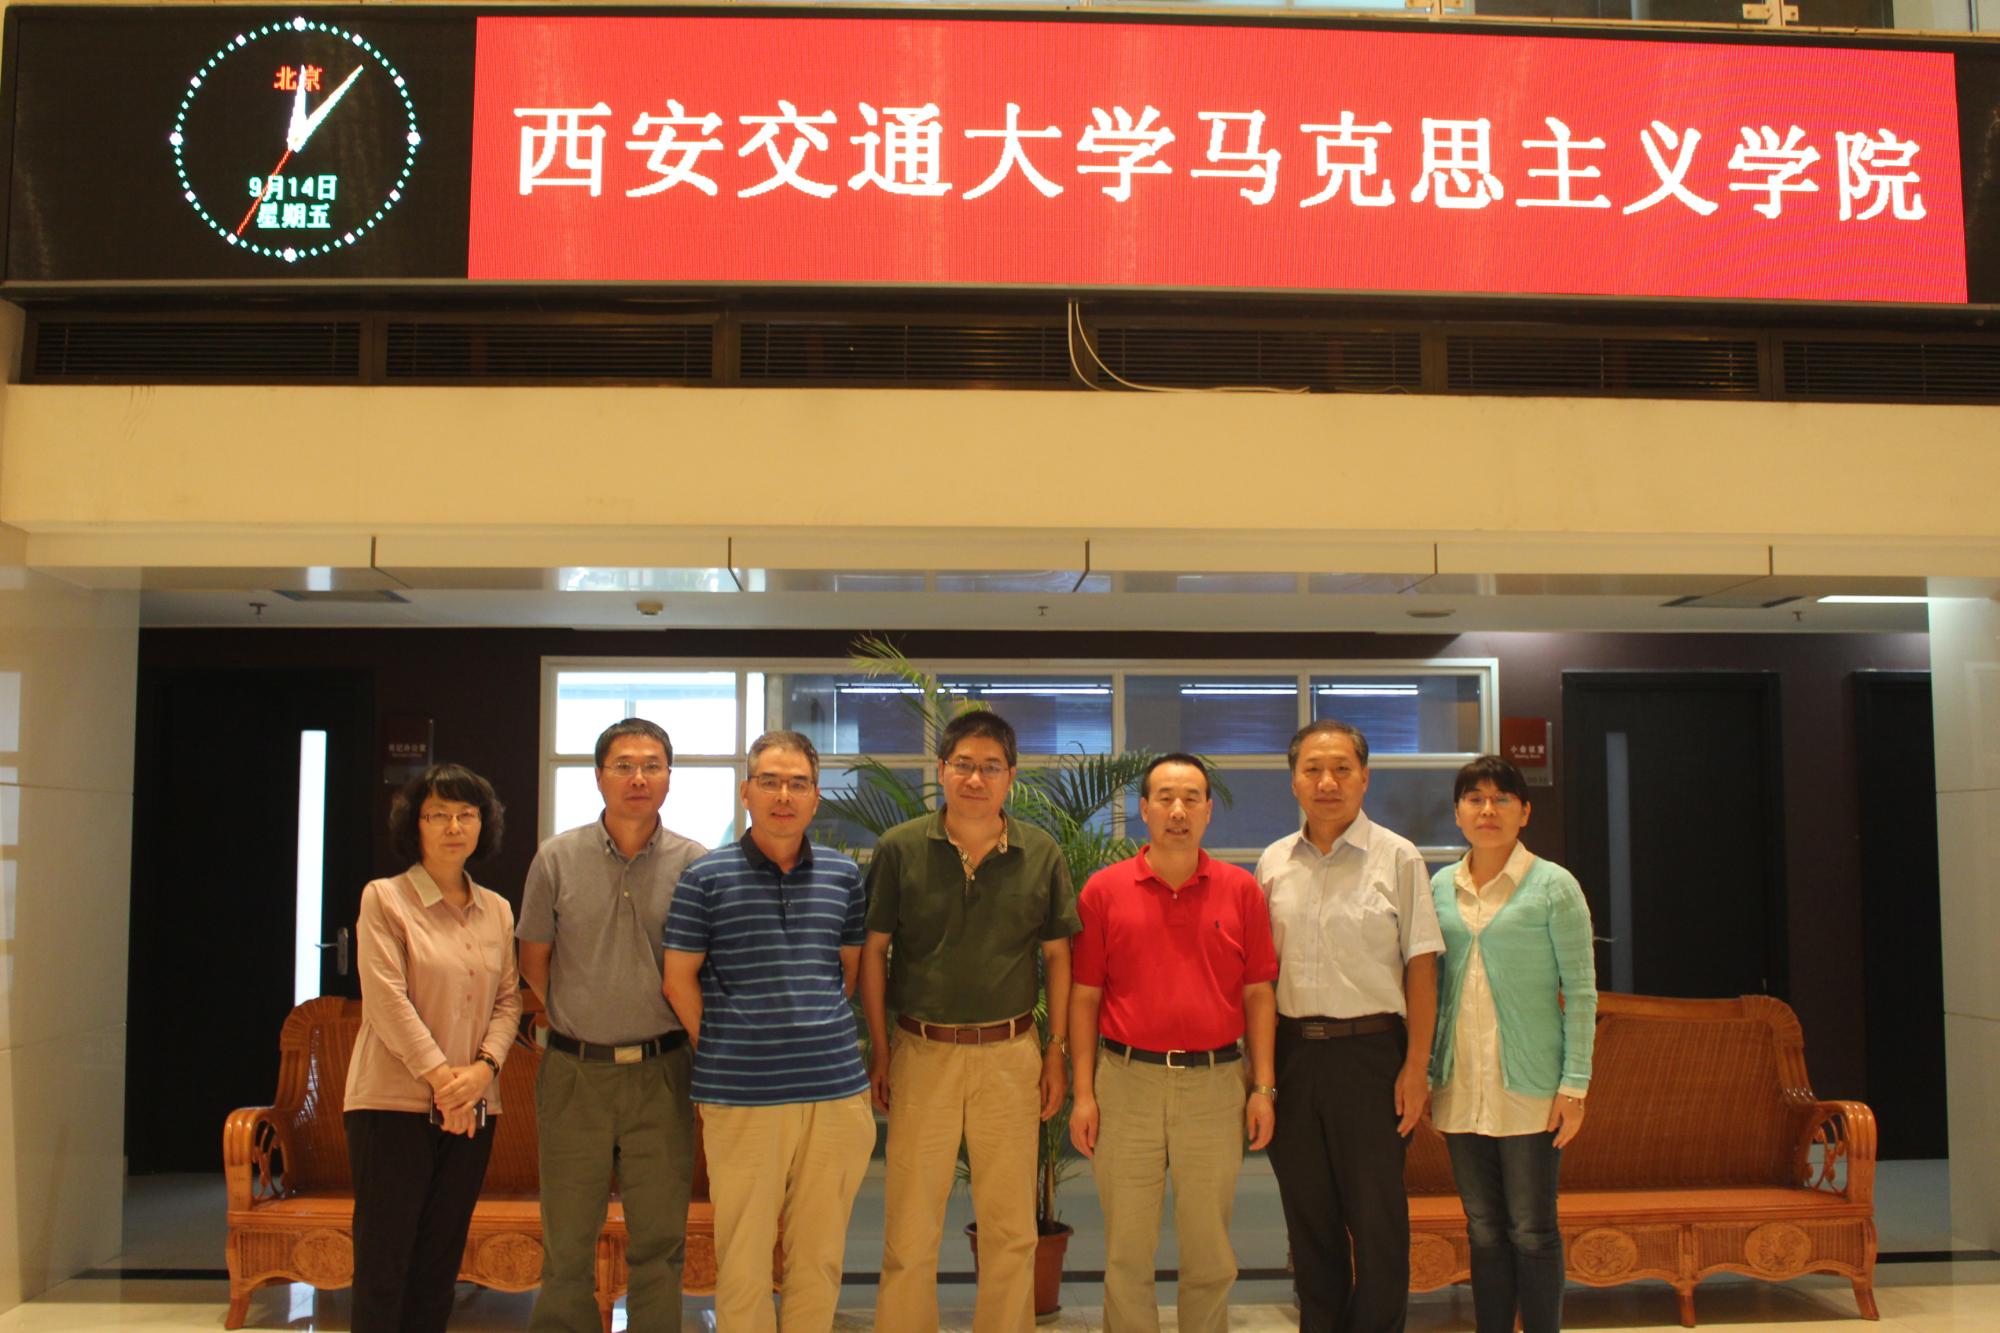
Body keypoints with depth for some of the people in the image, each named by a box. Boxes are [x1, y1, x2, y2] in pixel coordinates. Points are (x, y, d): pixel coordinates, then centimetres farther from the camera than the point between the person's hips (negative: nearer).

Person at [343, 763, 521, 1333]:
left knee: (441, 1259, 8)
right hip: (395, 1102, -4)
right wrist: (440, 1076, -15)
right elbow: (387, 998, -10)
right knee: (384, 1257, -2)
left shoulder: (497, 911, 12)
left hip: (472, 1108, 4)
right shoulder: (384, 899, -2)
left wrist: (484, 1068, -8)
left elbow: (508, 999, 9)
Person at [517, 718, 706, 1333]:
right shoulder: (557, 858, 1)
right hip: (575, 1073, 1)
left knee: (659, 1240, 7)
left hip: (660, 1074, 0)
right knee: (567, 1243, 9)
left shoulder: (695, 864, -1)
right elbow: (533, 958, 10)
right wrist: (579, 1025, 9)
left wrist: (684, 1034, 4)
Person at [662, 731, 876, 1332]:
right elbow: (679, 977, 3)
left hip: (836, 1089, 3)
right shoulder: (707, 877, -2)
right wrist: (719, 1051, 4)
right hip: (741, 1096, -3)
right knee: (743, 1259, 5)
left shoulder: (843, 875, 7)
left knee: (819, 1256, 11)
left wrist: (813, 1026, 11)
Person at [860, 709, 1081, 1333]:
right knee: (909, 1233, 6)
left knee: (1011, 1229, 11)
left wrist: (1056, 1052, 4)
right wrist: (880, 1050, 0)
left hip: (1011, 1055, 1)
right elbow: (874, 951, 2)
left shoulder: (1042, 854, 1)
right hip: (922, 1051, -1)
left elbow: (1056, 955, 7)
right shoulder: (900, 849, -3)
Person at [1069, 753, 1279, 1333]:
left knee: (1209, 1250, 10)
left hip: (1215, 1083, 1)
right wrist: (1083, 1093, -1)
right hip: (1127, 1082, 0)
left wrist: (1263, 1088, 0)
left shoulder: (1241, 889, 5)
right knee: (1127, 1249, 8)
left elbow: (1258, 994, 6)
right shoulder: (1105, 890, 2)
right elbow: (1084, 997, 3)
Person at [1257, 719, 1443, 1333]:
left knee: (1377, 1216, 2)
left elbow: (1420, 967, -3)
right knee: (1308, 1213, 12)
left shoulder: (1397, 859, -3)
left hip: (1370, 1050, -3)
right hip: (1292, 1050, 4)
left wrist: (1416, 1065, -8)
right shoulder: (1273, 863, 8)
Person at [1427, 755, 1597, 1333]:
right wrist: (1425, 1075, 7)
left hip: (1528, 1088, -4)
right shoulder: (1440, 888, 8)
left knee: (1531, 1232, 1)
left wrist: (1575, 1084, -10)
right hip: (1461, 1086, 4)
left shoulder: (1553, 886, -4)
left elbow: (1581, 991, -5)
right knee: (1484, 1231, 11)